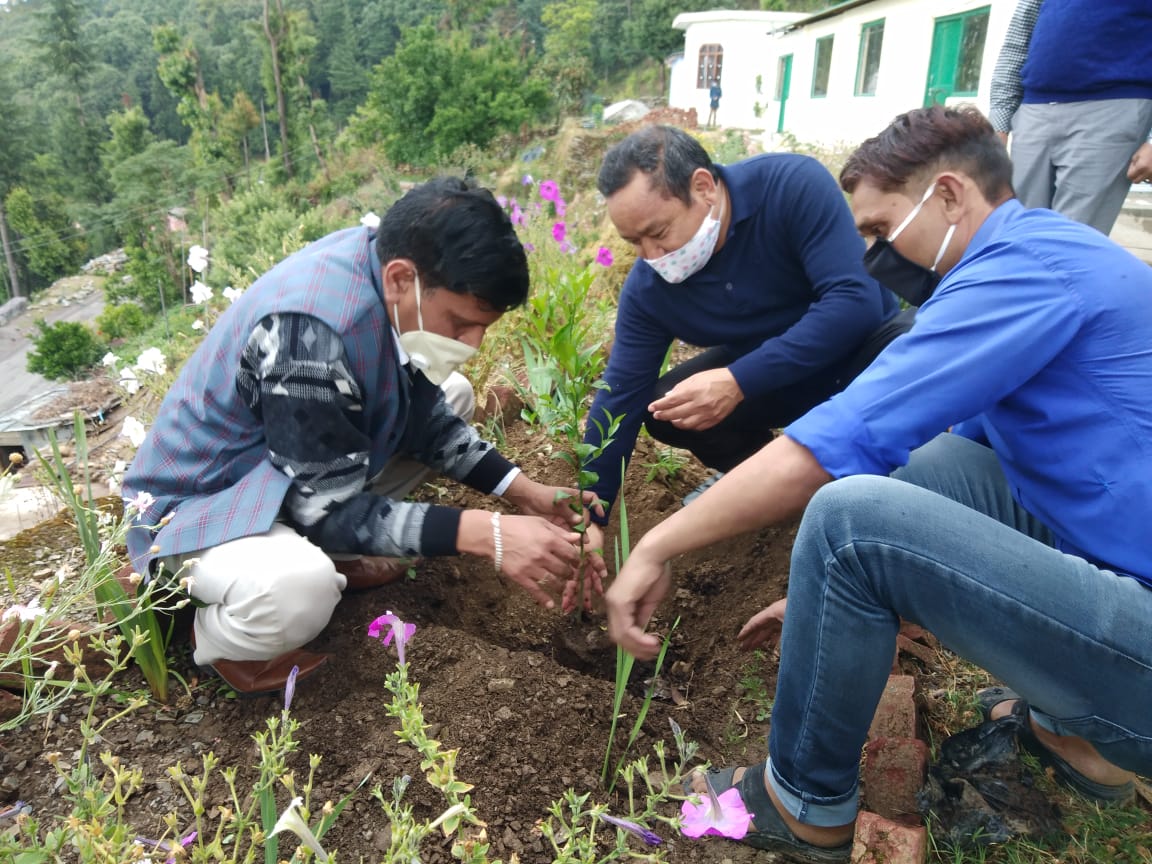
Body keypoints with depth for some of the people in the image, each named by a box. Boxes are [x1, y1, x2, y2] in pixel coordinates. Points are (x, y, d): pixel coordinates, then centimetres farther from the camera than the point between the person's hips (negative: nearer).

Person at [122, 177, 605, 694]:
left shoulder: (388, 259, -11)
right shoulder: (310, 328, -35)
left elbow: (422, 411, 1)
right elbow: (328, 508, -28)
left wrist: (524, 492, -5)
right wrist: (485, 534, -32)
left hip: (282, 480, 8)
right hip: (202, 503, -8)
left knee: (452, 395, 8)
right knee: (298, 590, -39)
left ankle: (336, 552, 4)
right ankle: (216, 630, -2)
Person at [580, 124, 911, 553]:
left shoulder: (793, 185, -29)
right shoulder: (647, 287, -17)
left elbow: (856, 301, -35)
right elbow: (621, 395, -15)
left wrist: (739, 382, -41)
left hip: (864, 344, -3)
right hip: (766, 375, 3)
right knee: (662, 409, -18)